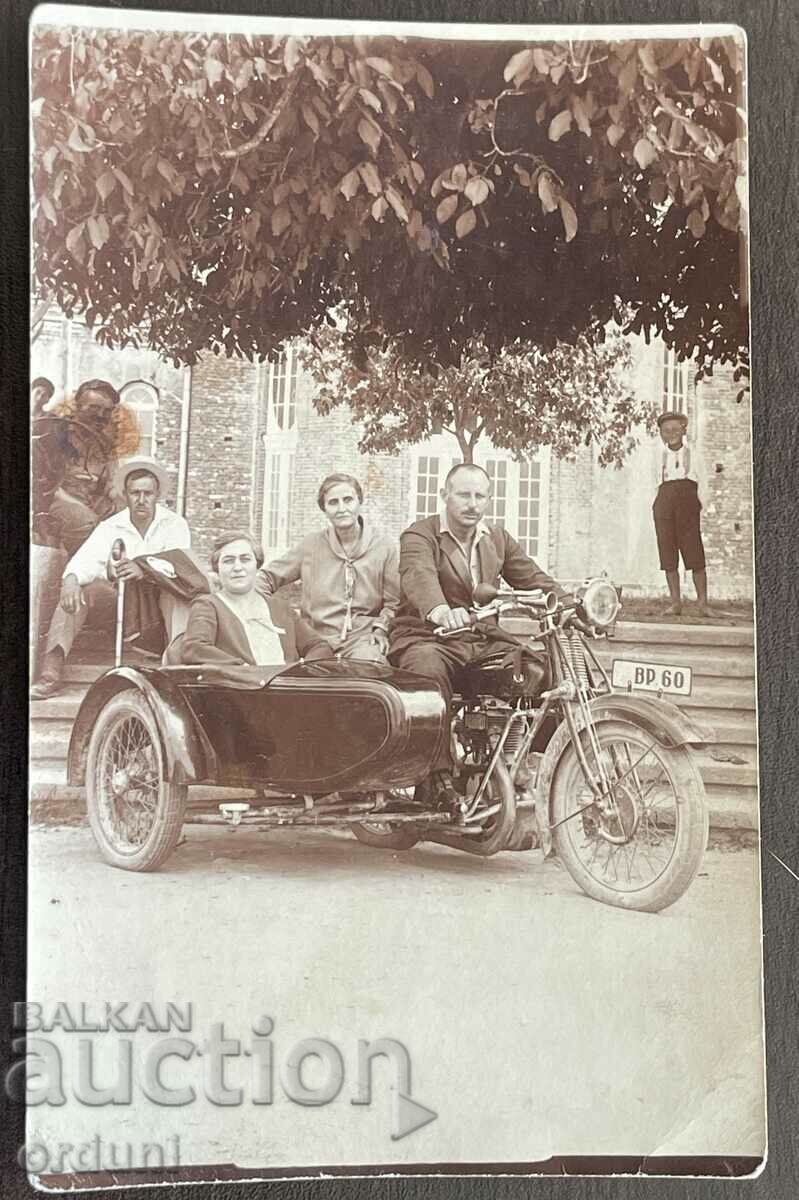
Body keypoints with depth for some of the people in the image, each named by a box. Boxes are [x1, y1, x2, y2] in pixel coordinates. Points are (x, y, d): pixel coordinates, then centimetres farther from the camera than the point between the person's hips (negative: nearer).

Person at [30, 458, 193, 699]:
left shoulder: (174, 524, -5)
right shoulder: (111, 527, 1)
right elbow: (87, 558, -16)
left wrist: (143, 568, -45)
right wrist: (71, 579, -41)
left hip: (160, 596, -2)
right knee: (77, 591, -23)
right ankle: (51, 673, -31)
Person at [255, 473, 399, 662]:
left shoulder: (384, 548, 8)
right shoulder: (311, 545, 10)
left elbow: (393, 603, 13)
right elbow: (266, 578, 15)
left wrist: (380, 628, -4)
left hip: (363, 638, -1)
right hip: (317, 637, 1)